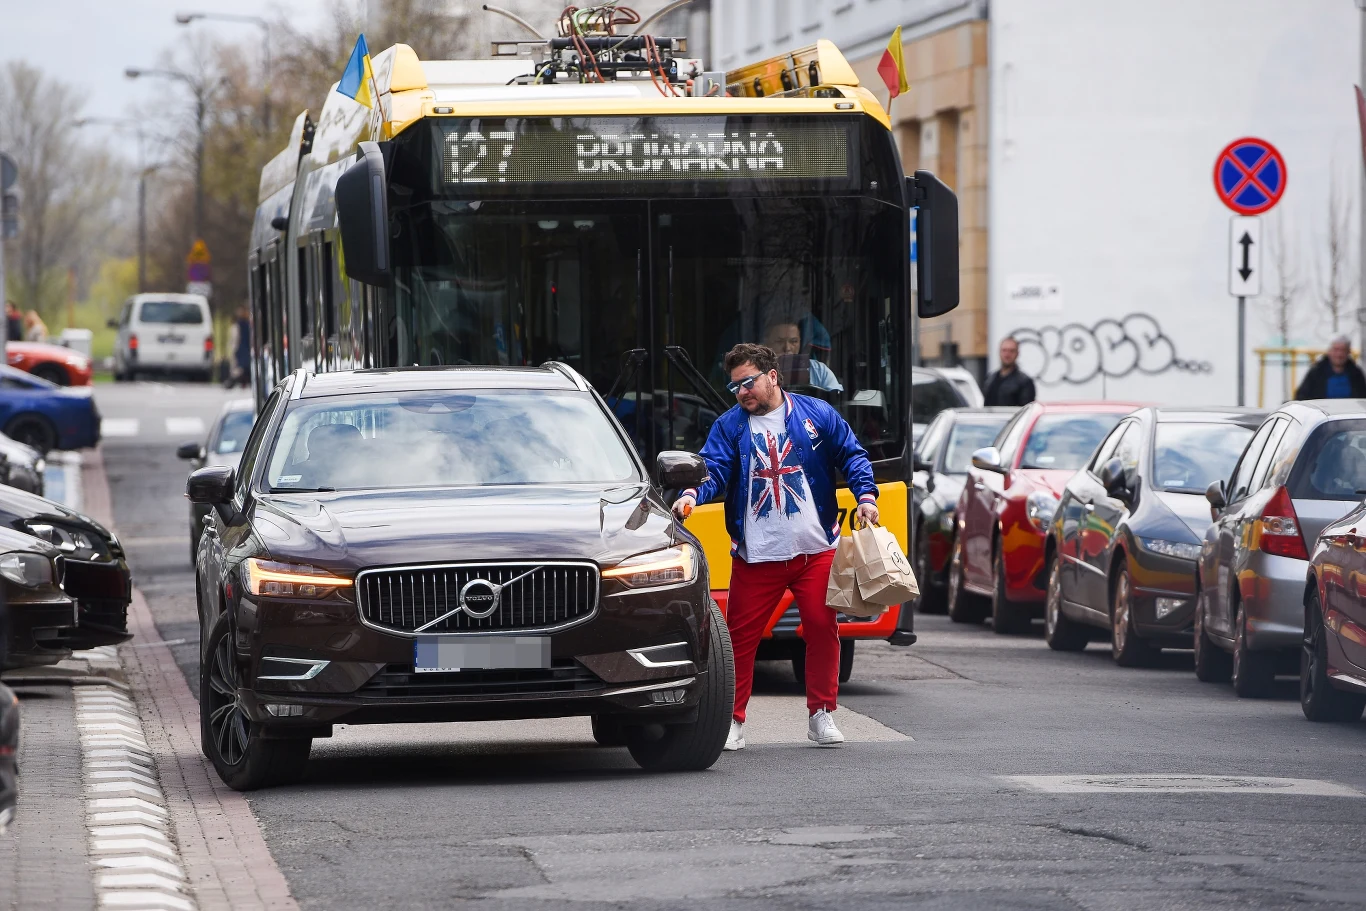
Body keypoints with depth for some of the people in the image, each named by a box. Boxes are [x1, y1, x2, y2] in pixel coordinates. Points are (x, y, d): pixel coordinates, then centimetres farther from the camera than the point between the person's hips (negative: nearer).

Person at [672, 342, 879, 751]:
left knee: (822, 630, 2)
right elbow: (713, 468, -7)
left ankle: (821, 715, 14)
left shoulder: (816, 414, 5)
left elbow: (851, 456, 7)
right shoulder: (729, 426, 5)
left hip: (816, 550, 0)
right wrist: (691, 495, -27)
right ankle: (731, 719, 5)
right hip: (755, 556, 0)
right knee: (741, 636, -2)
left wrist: (866, 496, -8)